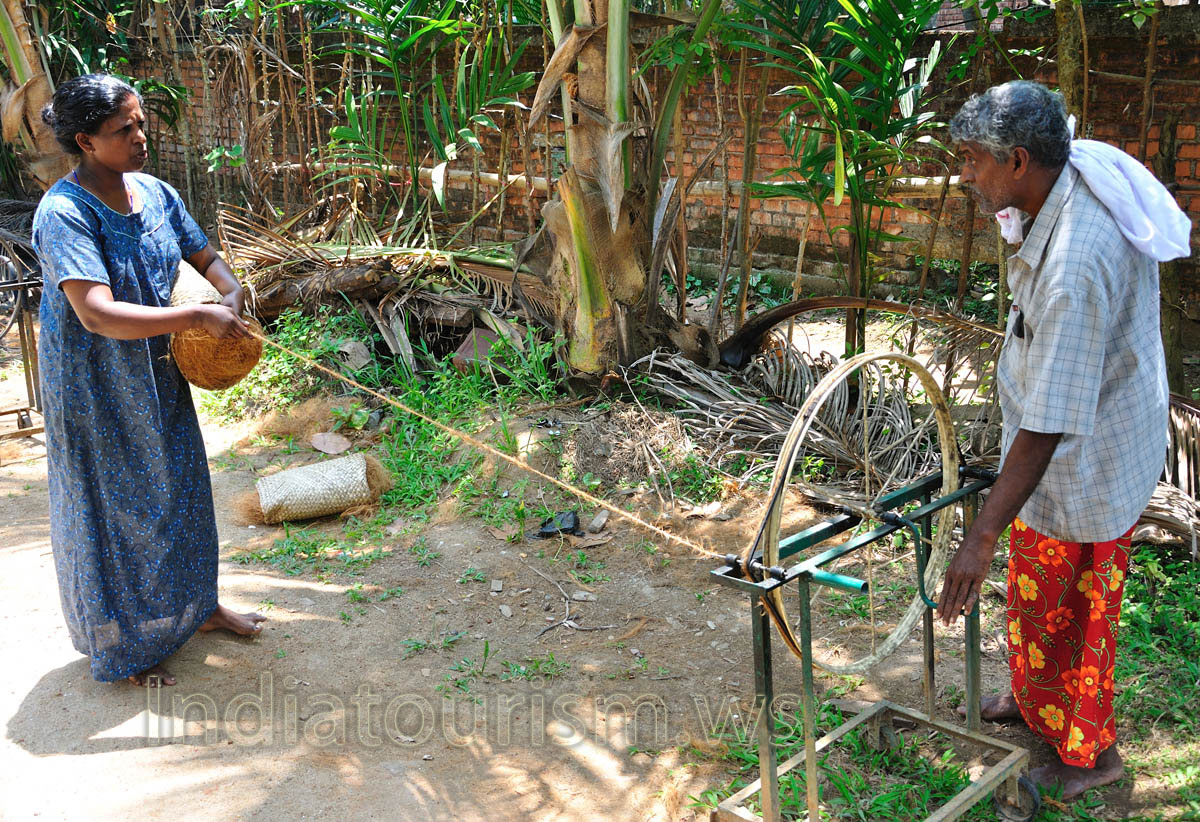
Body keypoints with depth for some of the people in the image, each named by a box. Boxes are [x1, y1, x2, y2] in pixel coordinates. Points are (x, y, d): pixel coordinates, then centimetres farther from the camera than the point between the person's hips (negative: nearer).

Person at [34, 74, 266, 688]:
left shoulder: (155, 193, -2)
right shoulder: (65, 213, -25)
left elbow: (206, 257, 9)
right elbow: (97, 315, -35)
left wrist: (232, 294, -13)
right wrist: (197, 317, -35)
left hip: (157, 374, 7)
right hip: (95, 387, -7)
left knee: (178, 489, 19)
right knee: (110, 507, 8)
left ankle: (196, 606, 41)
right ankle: (122, 646, 28)